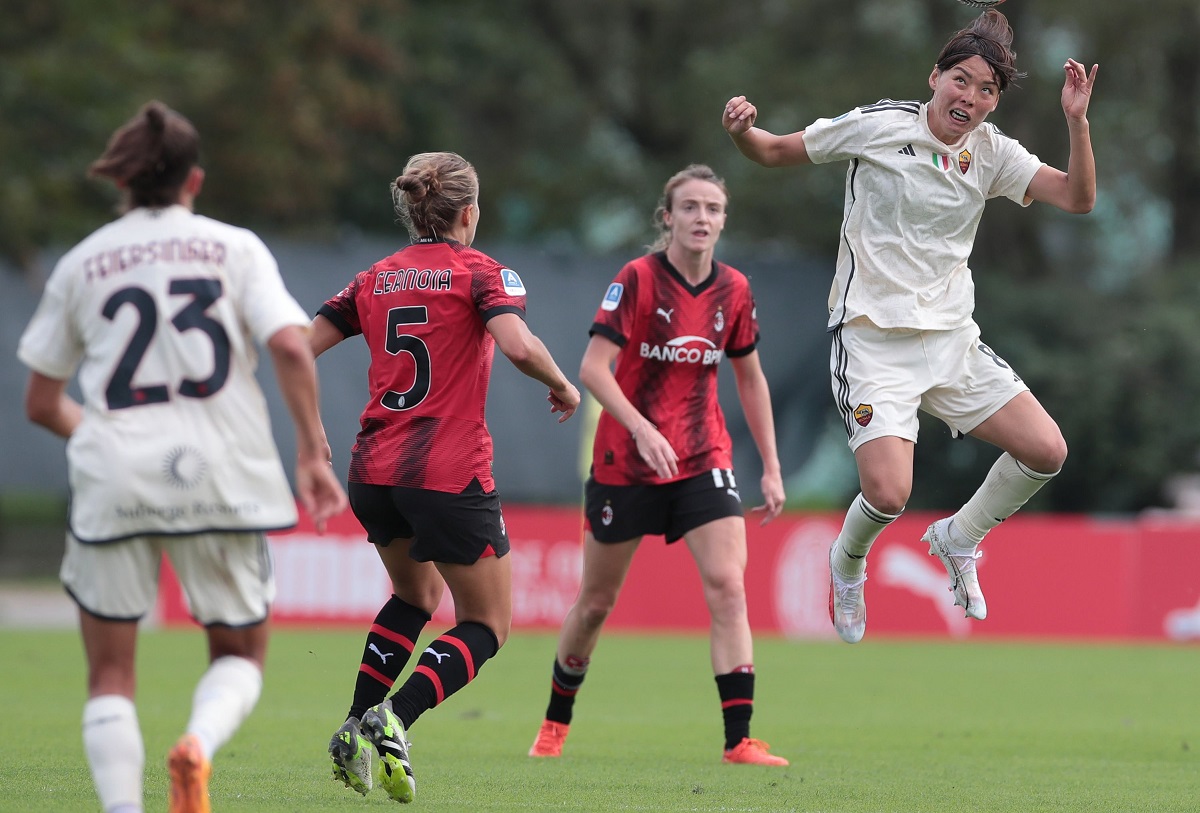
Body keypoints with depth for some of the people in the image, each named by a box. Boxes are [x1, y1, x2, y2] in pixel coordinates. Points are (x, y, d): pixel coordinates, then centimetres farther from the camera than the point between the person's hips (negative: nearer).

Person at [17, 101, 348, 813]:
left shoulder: (81, 265, 11)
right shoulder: (234, 248, 6)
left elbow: (42, 403, 15)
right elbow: (291, 346, -9)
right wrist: (314, 453, -3)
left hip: (113, 481, 1)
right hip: (220, 475, 0)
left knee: (110, 672, 11)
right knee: (240, 652, 15)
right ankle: (201, 741, -17)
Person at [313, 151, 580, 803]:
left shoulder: (375, 279, 12)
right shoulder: (481, 272, -2)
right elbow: (518, 346, -20)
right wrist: (562, 385, -2)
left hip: (373, 470, 6)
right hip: (449, 473, -6)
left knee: (416, 595, 29)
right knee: (487, 625, 6)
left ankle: (355, 732, 14)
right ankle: (391, 723, -17)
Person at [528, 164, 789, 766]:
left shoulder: (733, 290, 1)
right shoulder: (637, 279, -12)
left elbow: (750, 380, 13)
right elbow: (593, 367, -18)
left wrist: (771, 467, 10)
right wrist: (641, 428, -31)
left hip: (703, 461, 3)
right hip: (625, 462, -3)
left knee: (728, 586, -15)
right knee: (597, 601, 9)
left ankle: (739, 740, -17)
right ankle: (555, 725, 32)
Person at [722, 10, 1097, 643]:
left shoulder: (992, 153, 3)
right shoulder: (878, 126, -8)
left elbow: (1078, 198, -5)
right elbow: (776, 153, 0)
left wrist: (1077, 121, -18)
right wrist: (741, 132, -22)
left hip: (952, 339, 5)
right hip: (872, 336, -5)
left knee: (1046, 452, -4)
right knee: (888, 492, -21)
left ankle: (957, 540, 24)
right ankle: (848, 562, 16)